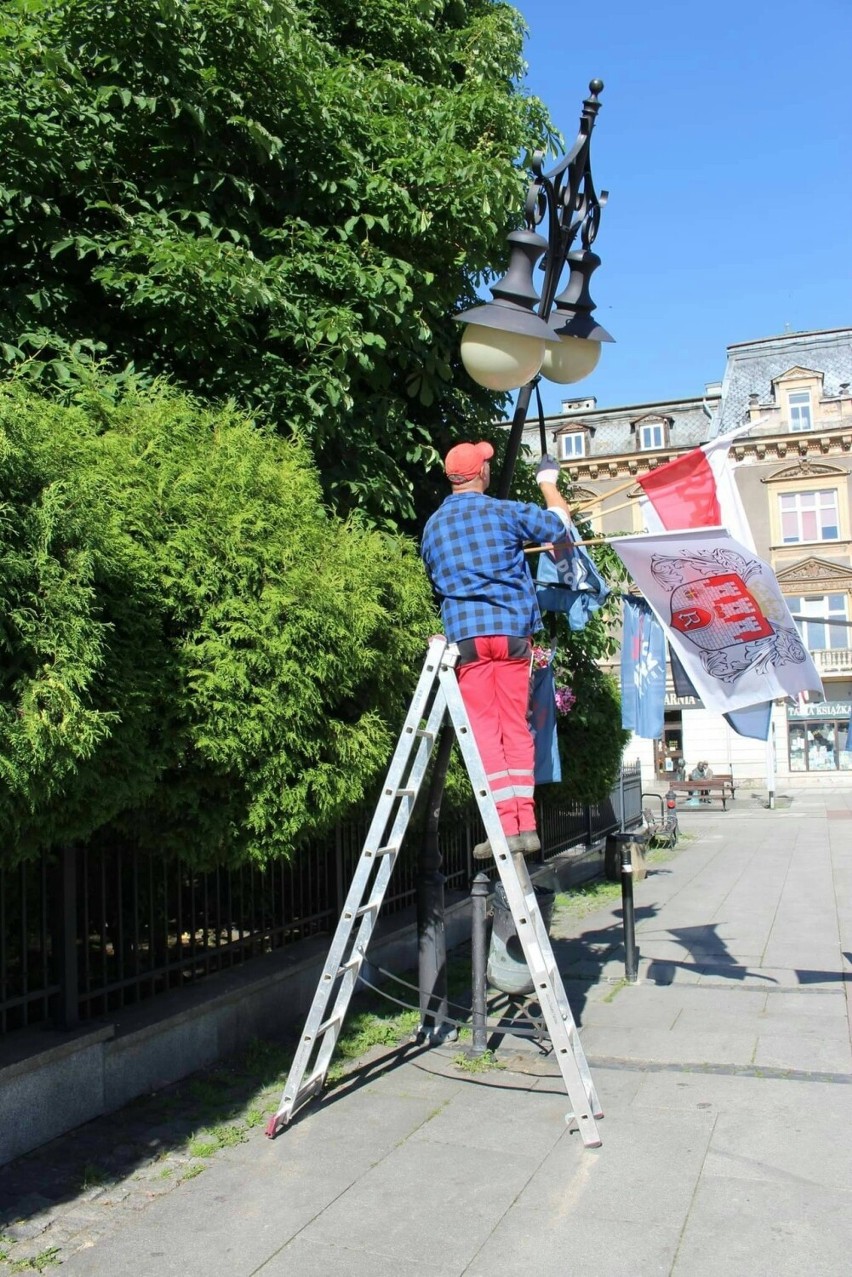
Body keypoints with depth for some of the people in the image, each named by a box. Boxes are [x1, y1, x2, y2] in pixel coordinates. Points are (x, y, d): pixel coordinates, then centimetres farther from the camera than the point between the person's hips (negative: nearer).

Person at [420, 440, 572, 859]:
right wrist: (548, 481, 27)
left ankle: (507, 825, -8)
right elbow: (560, 524, 11)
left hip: (466, 633, 1)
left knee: (484, 729, 0)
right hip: (512, 629, -1)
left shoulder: (433, 526, 10)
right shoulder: (505, 511, 1)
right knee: (516, 726, 6)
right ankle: (526, 824, 4)